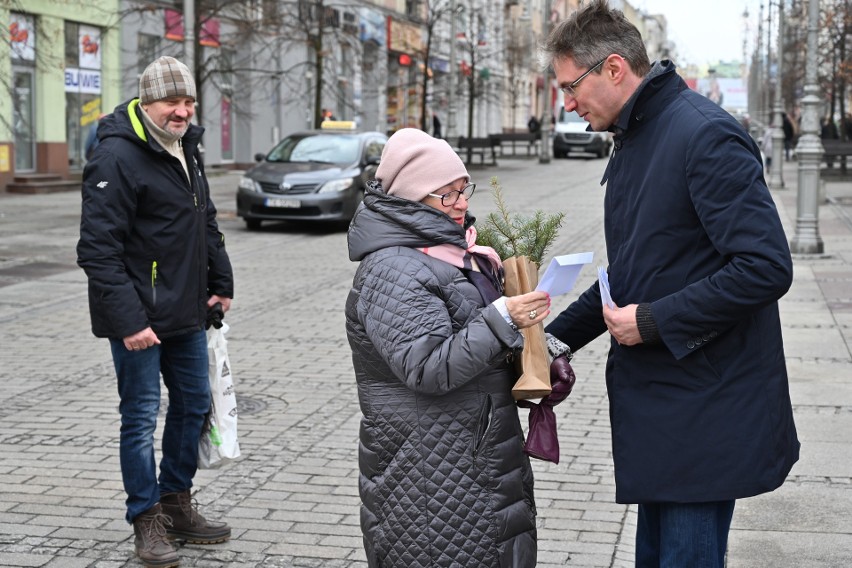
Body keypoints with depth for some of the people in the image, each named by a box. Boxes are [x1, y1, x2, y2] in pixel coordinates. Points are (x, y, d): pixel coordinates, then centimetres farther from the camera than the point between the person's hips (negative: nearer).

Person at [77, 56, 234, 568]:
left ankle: (177, 503, 31)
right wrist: (128, 319, -25)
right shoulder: (117, 157, -18)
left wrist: (221, 283, 14)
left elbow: (205, 222, 22)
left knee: (194, 403, 16)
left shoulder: (187, 148, 10)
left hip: (187, 313, 9)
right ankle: (147, 519, 17)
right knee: (142, 417, 2)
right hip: (139, 317, -9)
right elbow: (98, 250, -22)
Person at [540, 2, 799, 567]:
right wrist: (557, 337, 15)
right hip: (656, 405, 10)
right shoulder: (633, 141, 14)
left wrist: (653, 322, -20)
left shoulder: (706, 135, -17)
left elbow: (766, 267, -25)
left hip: (705, 410, -10)